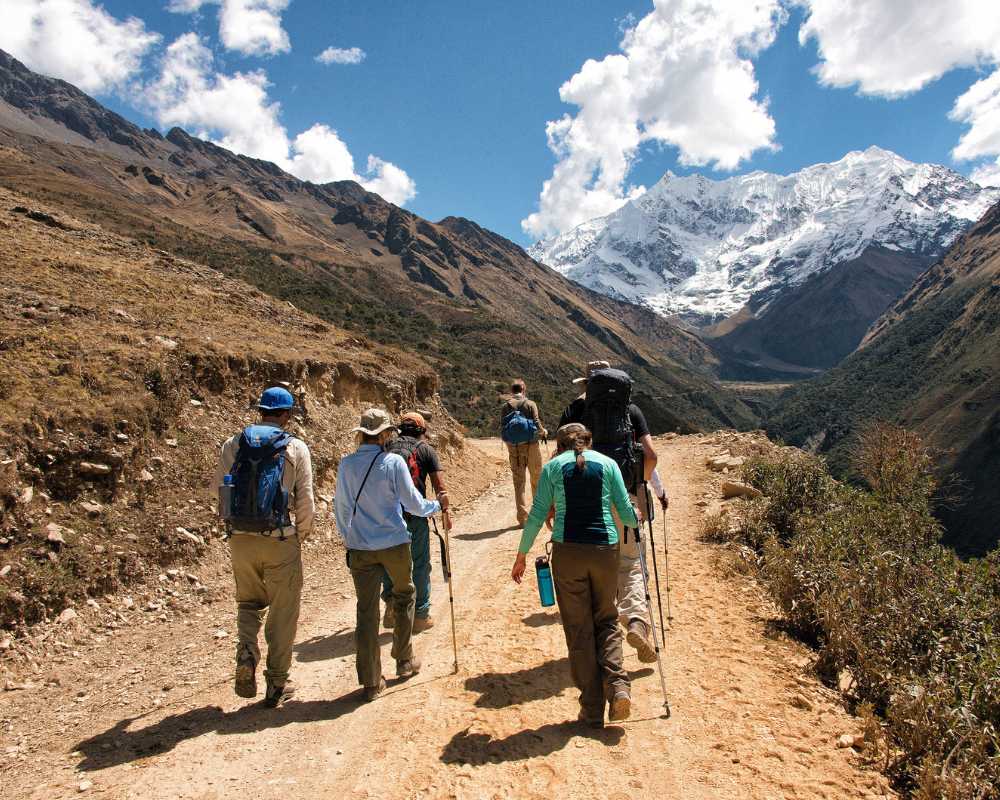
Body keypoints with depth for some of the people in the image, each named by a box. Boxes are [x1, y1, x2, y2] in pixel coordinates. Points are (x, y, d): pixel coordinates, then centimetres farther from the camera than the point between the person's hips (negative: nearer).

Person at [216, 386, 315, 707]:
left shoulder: (233, 444, 2)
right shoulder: (296, 448, -6)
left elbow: (220, 488, 6)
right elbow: (305, 501, -5)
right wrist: (302, 535, 11)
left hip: (240, 539, 3)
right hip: (280, 540, -3)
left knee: (248, 603, 23)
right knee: (282, 613, 11)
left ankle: (246, 655, 0)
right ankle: (276, 685, 18)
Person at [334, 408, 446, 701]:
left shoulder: (346, 464, -1)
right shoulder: (394, 462, -11)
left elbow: (341, 507, 8)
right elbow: (413, 503, -7)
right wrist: (437, 505, 13)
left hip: (360, 547, 2)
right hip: (394, 544, -2)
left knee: (366, 611, 6)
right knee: (404, 598, 21)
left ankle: (371, 682, 11)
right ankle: (404, 661, 32)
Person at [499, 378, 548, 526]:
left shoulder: (505, 406, 2)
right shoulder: (530, 404, -5)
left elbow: (502, 428, -2)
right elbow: (537, 424, -10)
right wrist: (544, 432, 11)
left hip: (513, 447, 2)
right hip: (531, 445, -2)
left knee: (518, 481, 8)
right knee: (536, 479, 14)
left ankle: (522, 516, 6)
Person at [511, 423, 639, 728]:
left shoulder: (553, 466, 5)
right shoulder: (607, 463, 7)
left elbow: (537, 514, 1)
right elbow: (626, 512, 6)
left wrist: (521, 555, 9)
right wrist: (636, 519, 29)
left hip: (568, 551, -1)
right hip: (605, 549, 1)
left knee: (579, 630, 9)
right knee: (606, 621, 19)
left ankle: (592, 709, 14)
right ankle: (617, 686, -1)